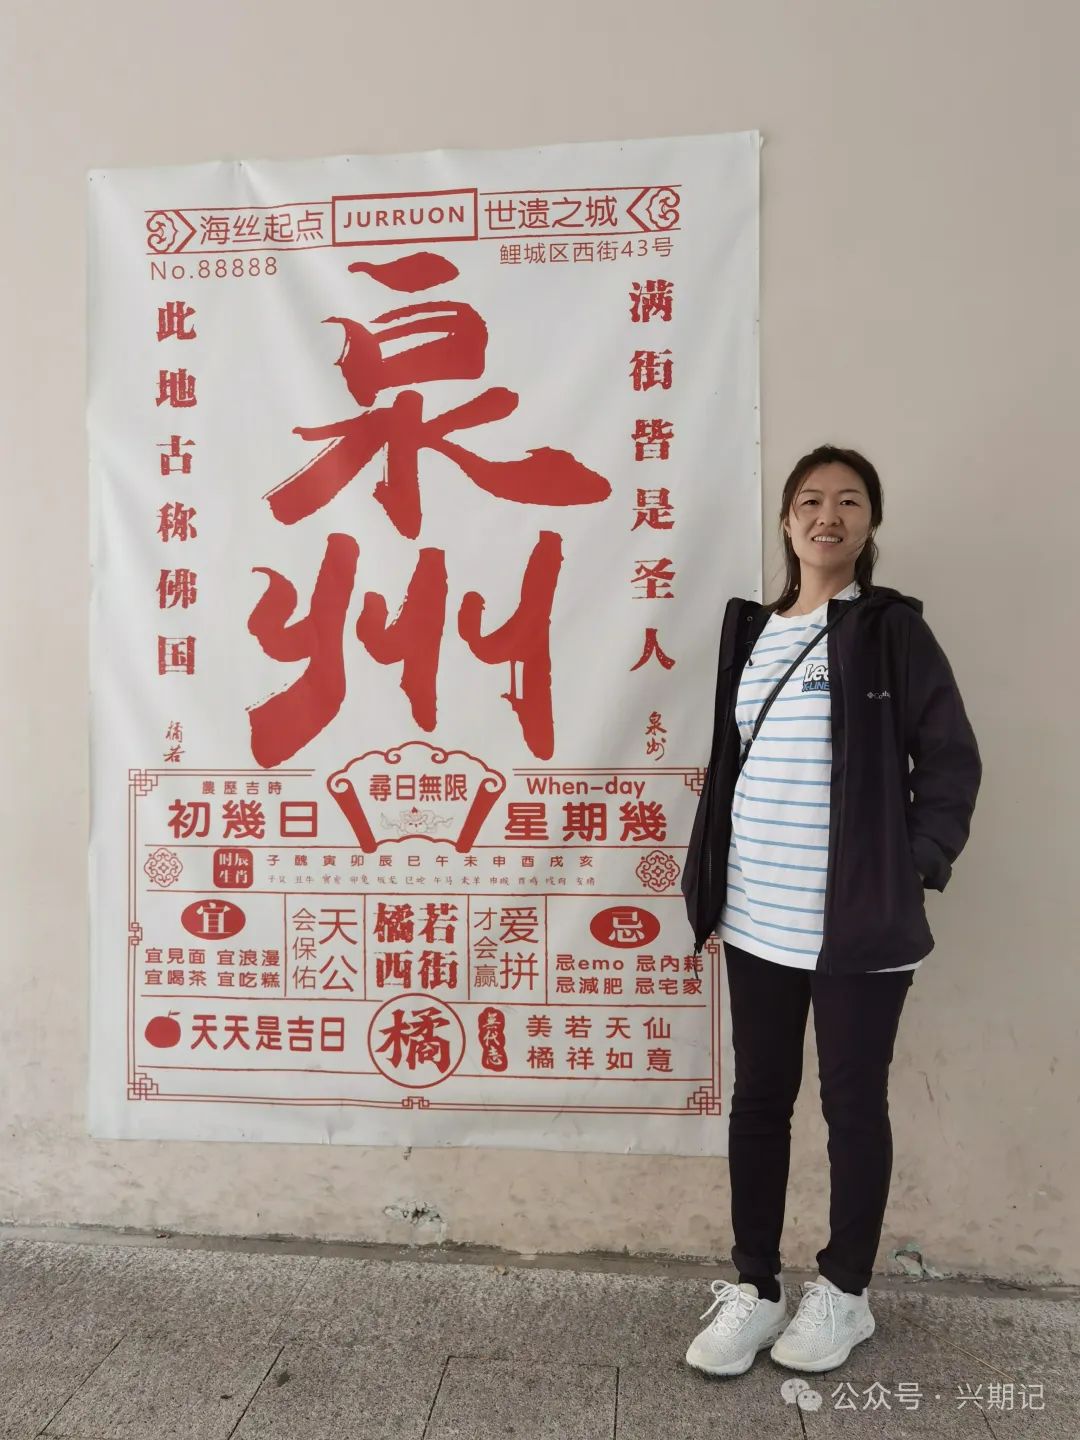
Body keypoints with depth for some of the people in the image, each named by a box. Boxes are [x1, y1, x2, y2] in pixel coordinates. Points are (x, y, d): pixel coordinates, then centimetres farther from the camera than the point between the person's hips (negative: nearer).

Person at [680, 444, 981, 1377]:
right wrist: (708, 881, 9)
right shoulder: (751, 632, 9)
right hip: (756, 923, 4)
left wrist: (914, 872, -10)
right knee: (759, 1100, 12)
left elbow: (951, 761, -4)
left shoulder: (891, 631, -4)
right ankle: (753, 1289, 29)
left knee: (854, 1102, 10)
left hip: (860, 926, -4)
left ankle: (843, 1292, 30)